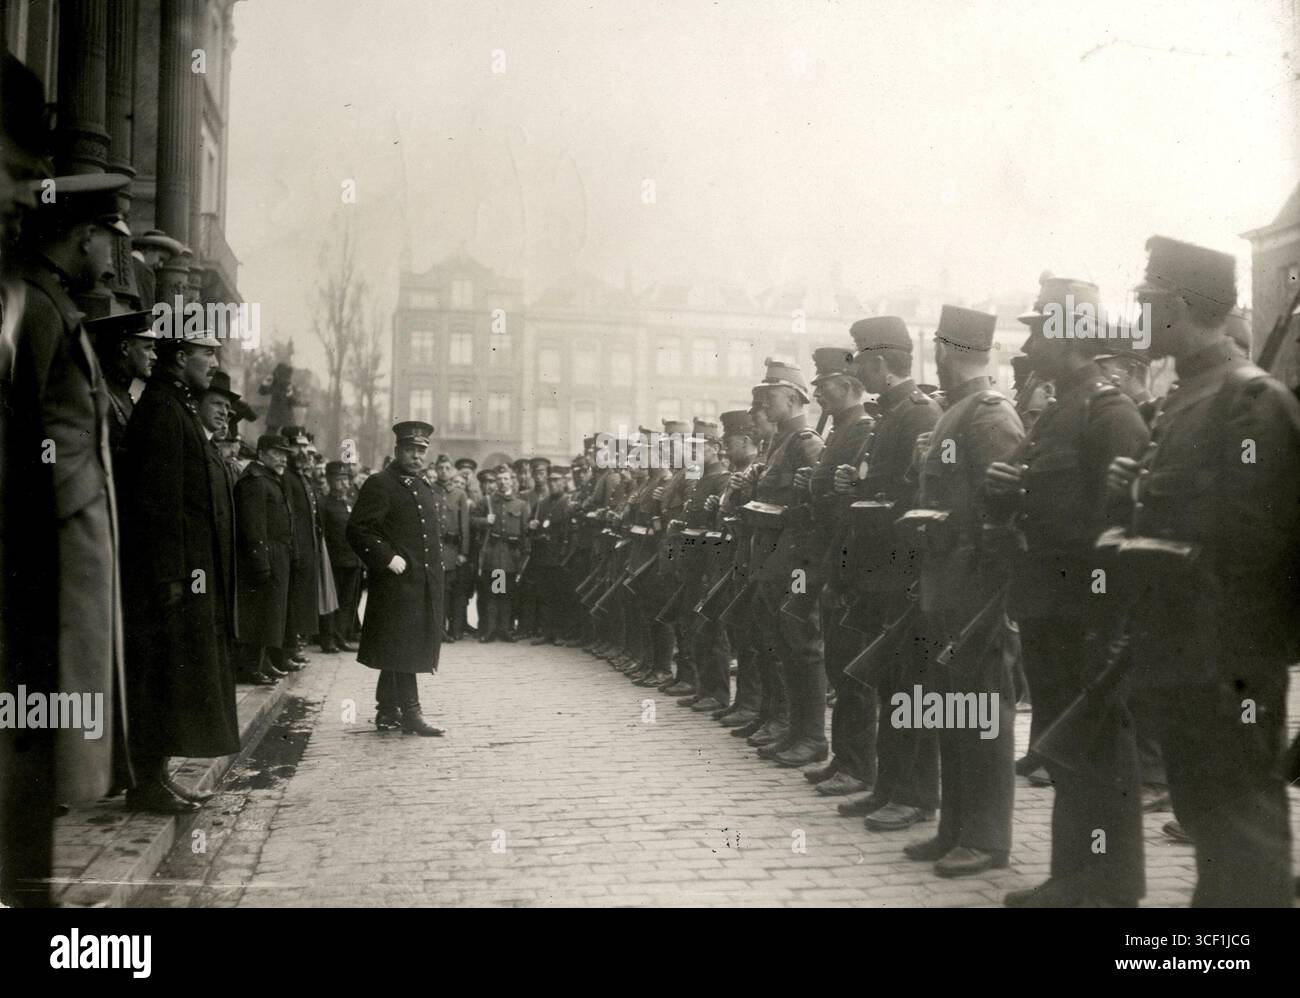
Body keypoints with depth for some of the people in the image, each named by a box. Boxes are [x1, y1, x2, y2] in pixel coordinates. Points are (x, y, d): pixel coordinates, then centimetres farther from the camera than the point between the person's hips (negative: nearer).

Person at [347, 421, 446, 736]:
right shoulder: (379, 485, -7)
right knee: (401, 649, -6)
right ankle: (410, 712, -3)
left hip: (425, 584, 8)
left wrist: (436, 563, 17)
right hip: (397, 583, -8)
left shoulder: (425, 489, 19)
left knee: (401, 652, 12)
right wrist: (387, 558, -20)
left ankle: (388, 713, 19)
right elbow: (357, 530, -14)